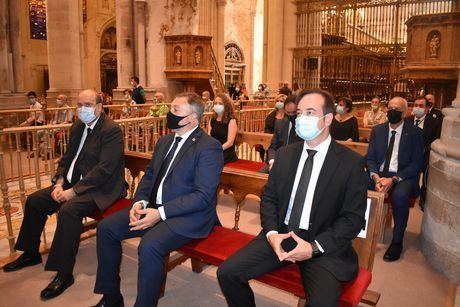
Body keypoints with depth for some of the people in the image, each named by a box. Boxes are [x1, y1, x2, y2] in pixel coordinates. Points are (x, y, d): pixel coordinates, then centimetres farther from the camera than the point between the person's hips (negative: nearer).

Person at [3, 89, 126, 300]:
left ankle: (64, 274, -19)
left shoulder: (111, 130, -16)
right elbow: (67, 158, 17)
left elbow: (104, 169, -23)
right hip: (73, 183, 9)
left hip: (100, 188, -9)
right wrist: (59, 182, 0)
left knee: (68, 210, -32)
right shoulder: (78, 127, 12)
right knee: (34, 200, 6)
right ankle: (31, 253, 26)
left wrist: (73, 190, -23)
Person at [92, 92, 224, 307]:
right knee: (106, 228, -1)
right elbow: (149, 175, 18)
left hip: (187, 216, -8)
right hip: (153, 208, 8)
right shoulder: (165, 141, 14)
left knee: (149, 246, -32)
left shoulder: (209, 148, -13)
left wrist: (160, 213, -22)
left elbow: (204, 195, -19)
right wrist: (140, 202, -3)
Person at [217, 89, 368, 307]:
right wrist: (271, 233, -8)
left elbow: (353, 218, -7)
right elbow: (269, 197, 10)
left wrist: (314, 247, -17)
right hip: (280, 235, 4)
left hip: (324, 244, -3)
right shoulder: (285, 154, 8)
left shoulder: (351, 162, -6)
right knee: (227, 273, -10)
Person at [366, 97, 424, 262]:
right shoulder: (377, 130, 10)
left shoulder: (415, 133, 0)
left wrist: (393, 179, -19)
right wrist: (376, 177, -15)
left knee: (399, 195, -35)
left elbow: (417, 164, -5)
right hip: (378, 174, 3)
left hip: (403, 176, -3)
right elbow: (370, 158, 6)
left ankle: (397, 241, -15)